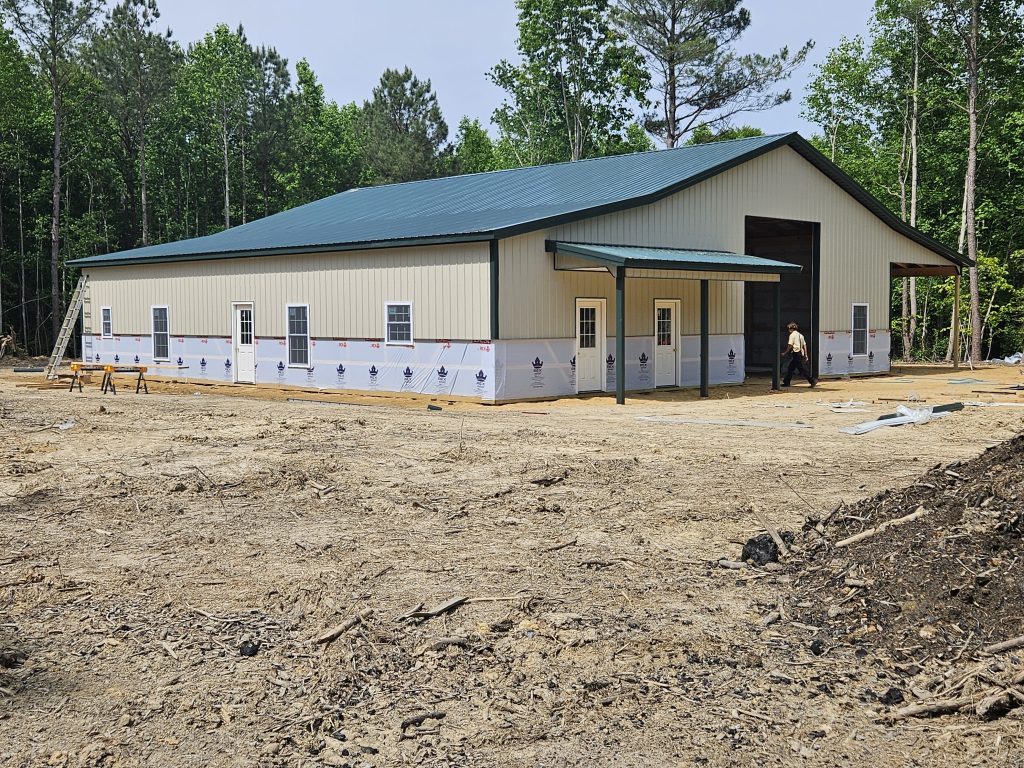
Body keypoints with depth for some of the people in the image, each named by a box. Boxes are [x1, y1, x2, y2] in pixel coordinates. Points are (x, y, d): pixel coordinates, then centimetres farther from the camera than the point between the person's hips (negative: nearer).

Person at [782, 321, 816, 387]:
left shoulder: (792, 335, -7)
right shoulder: (800, 335, 17)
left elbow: (790, 345, -10)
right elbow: (804, 345, 14)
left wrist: (784, 353, -2)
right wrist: (806, 355, 14)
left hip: (796, 353, -9)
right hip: (801, 354, 9)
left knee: (802, 369, -8)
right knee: (790, 368, 14)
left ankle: (812, 380, -11)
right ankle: (786, 382, 17)